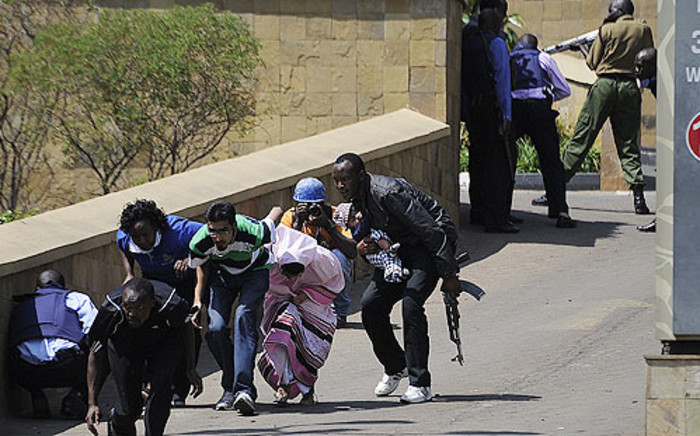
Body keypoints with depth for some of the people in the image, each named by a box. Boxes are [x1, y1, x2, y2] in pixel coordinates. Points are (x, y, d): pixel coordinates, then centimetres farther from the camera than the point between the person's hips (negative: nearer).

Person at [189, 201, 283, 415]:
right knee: (215, 329, -16)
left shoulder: (253, 233, -39)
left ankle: (244, 389, -37)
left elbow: (277, 212, -16)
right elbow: (202, 265, -3)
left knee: (244, 317, -28)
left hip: (255, 271, -3)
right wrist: (197, 300, -11)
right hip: (222, 274, 3)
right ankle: (230, 387, 6)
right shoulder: (199, 243, -30)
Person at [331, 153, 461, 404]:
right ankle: (394, 367, 18)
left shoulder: (388, 193, -29)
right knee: (371, 304, -3)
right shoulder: (354, 200, -2)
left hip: (432, 245, -8)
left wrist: (449, 275, -24)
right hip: (398, 250, 8)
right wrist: (360, 248, -15)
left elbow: (432, 231, -27)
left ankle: (420, 384, -20)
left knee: (411, 303, -25)